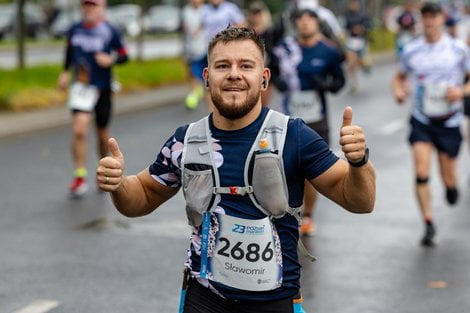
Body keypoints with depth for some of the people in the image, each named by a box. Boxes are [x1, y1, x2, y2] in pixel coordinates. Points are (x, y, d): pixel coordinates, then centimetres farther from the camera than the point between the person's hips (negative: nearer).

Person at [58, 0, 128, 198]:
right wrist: (66, 72, 12)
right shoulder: (75, 30, 3)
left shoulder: (110, 32, -7)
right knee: (79, 131, -15)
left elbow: (124, 56, -1)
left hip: (102, 88, -1)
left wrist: (111, 60, -20)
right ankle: (80, 177, -9)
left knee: (102, 134, 13)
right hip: (81, 86, 1)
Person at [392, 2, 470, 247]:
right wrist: (398, 90, -6)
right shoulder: (412, 51, 0)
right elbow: (399, 76, 15)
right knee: (421, 172, -14)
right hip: (421, 120, 1)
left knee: (448, 179, 6)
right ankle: (428, 224, -5)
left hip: (449, 121, 0)